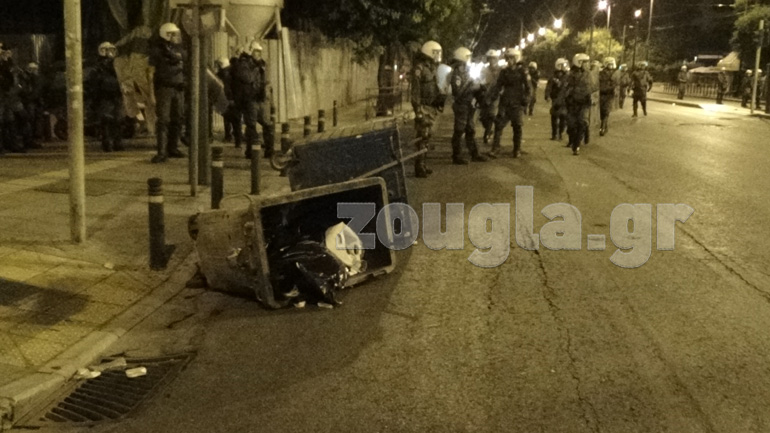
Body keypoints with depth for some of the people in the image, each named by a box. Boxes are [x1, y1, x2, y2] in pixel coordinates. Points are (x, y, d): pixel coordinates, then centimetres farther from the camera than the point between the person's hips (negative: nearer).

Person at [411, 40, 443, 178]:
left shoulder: (432, 67, 15)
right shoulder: (419, 68, -14)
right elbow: (415, 90, -18)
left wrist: (440, 101, 19)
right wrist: (418, 109, -22)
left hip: (431, 107, 9)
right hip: (424, 108, -9)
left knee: (426, 137, 13)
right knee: (422, 137, -9)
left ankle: (423, 165, 20)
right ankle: (419, 168, -8)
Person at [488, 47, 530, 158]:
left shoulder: (522, 72, -3)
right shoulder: (504, 71, 7)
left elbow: (528, 87, -2)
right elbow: (498, 85, 11)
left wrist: (526, 101, -9)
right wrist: (492, 96, -4)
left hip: (516, 104, -3)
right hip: (505, 103, 3)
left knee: (517, 127, 5)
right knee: (498, 125, -7)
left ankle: (517, 150, 15)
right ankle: (495, 149, -5)